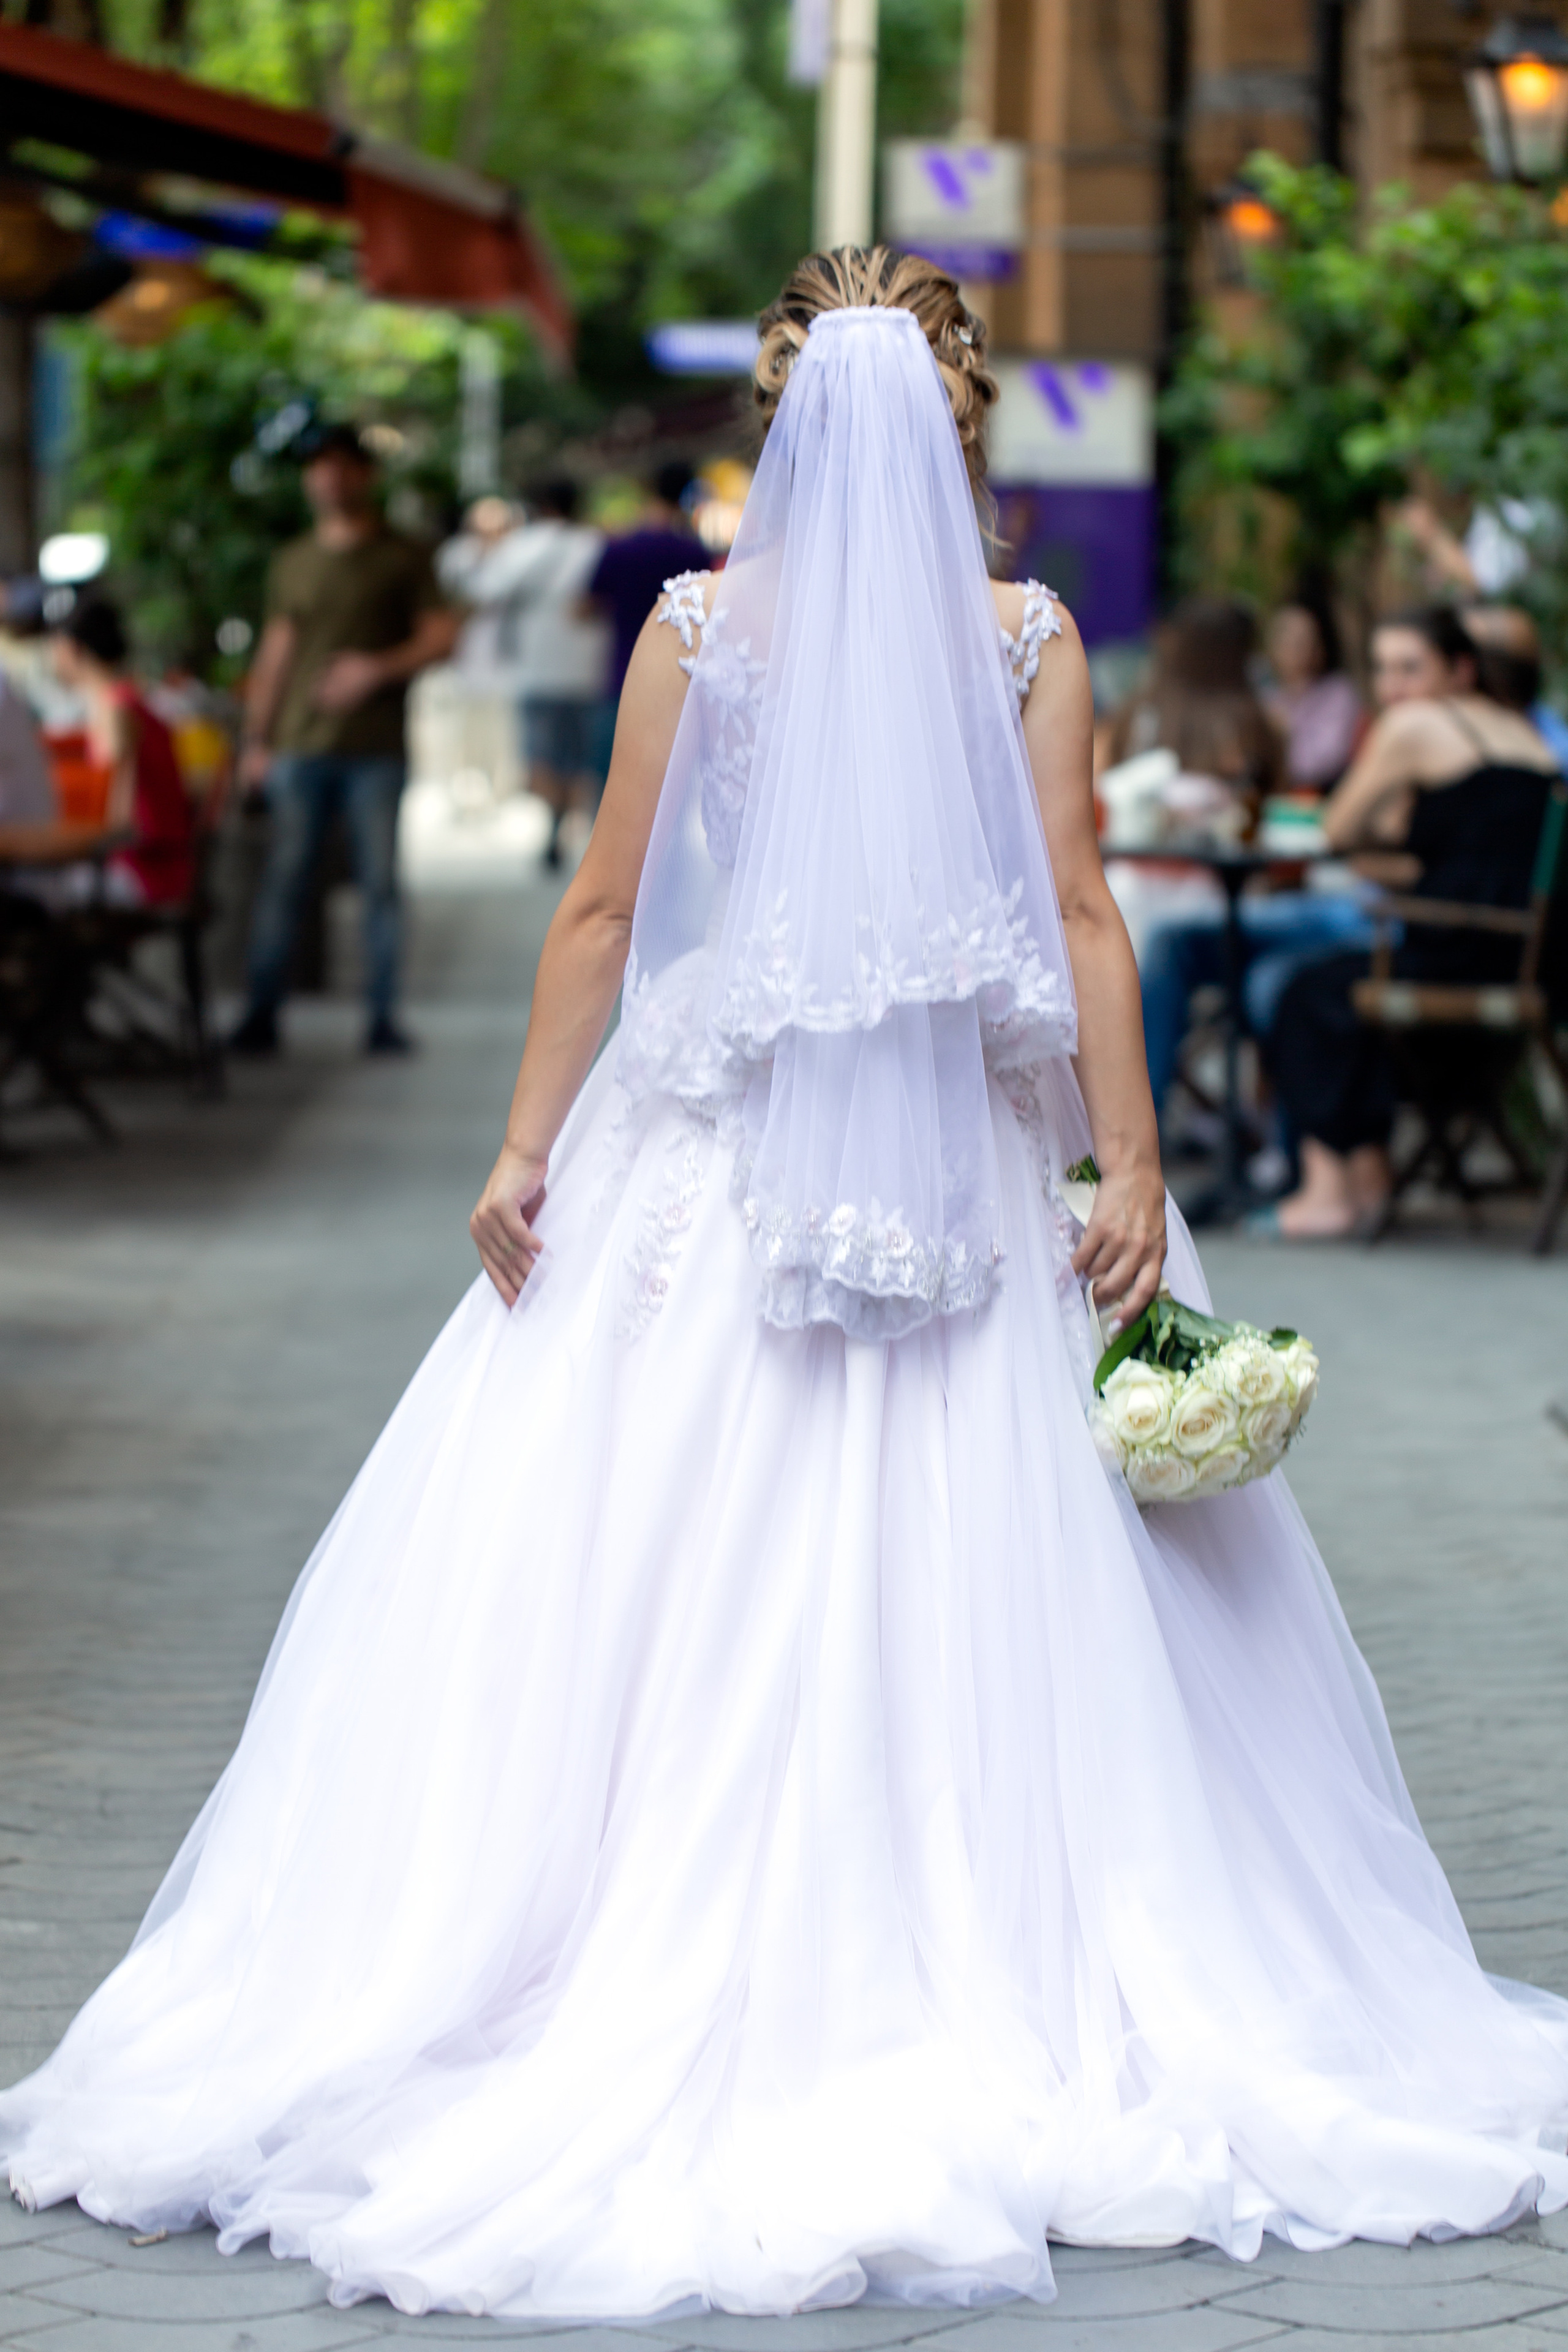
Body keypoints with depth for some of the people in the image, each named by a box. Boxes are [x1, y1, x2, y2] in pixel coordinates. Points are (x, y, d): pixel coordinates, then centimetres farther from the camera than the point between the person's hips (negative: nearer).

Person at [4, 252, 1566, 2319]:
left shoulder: (697, 622, -2)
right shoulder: (1029, 637, -2)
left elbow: (603, 905, -1)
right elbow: (1084, 919, -5)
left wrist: (529, 1145, 4)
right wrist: (1132, 1163, -2)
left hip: (717, 1165, -1)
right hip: (968, 1182, 1)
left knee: (666, 1577, 3)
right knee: (976, 1593, 4)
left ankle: (654, 2001, 2)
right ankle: (995, 2000, 8)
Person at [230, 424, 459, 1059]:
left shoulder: (402, 559, 7)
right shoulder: (293, 564, 15)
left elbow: (441, 637, 2)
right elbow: (275, 654, 15)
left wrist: (379, 668, -14)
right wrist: (256, 741, 10)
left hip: (376, 750, -2)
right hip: (300, 746, 2)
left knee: (380, 881, -1)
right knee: (283, 879, -4)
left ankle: (383, 1018, 4)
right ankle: (260, 1016, -2)